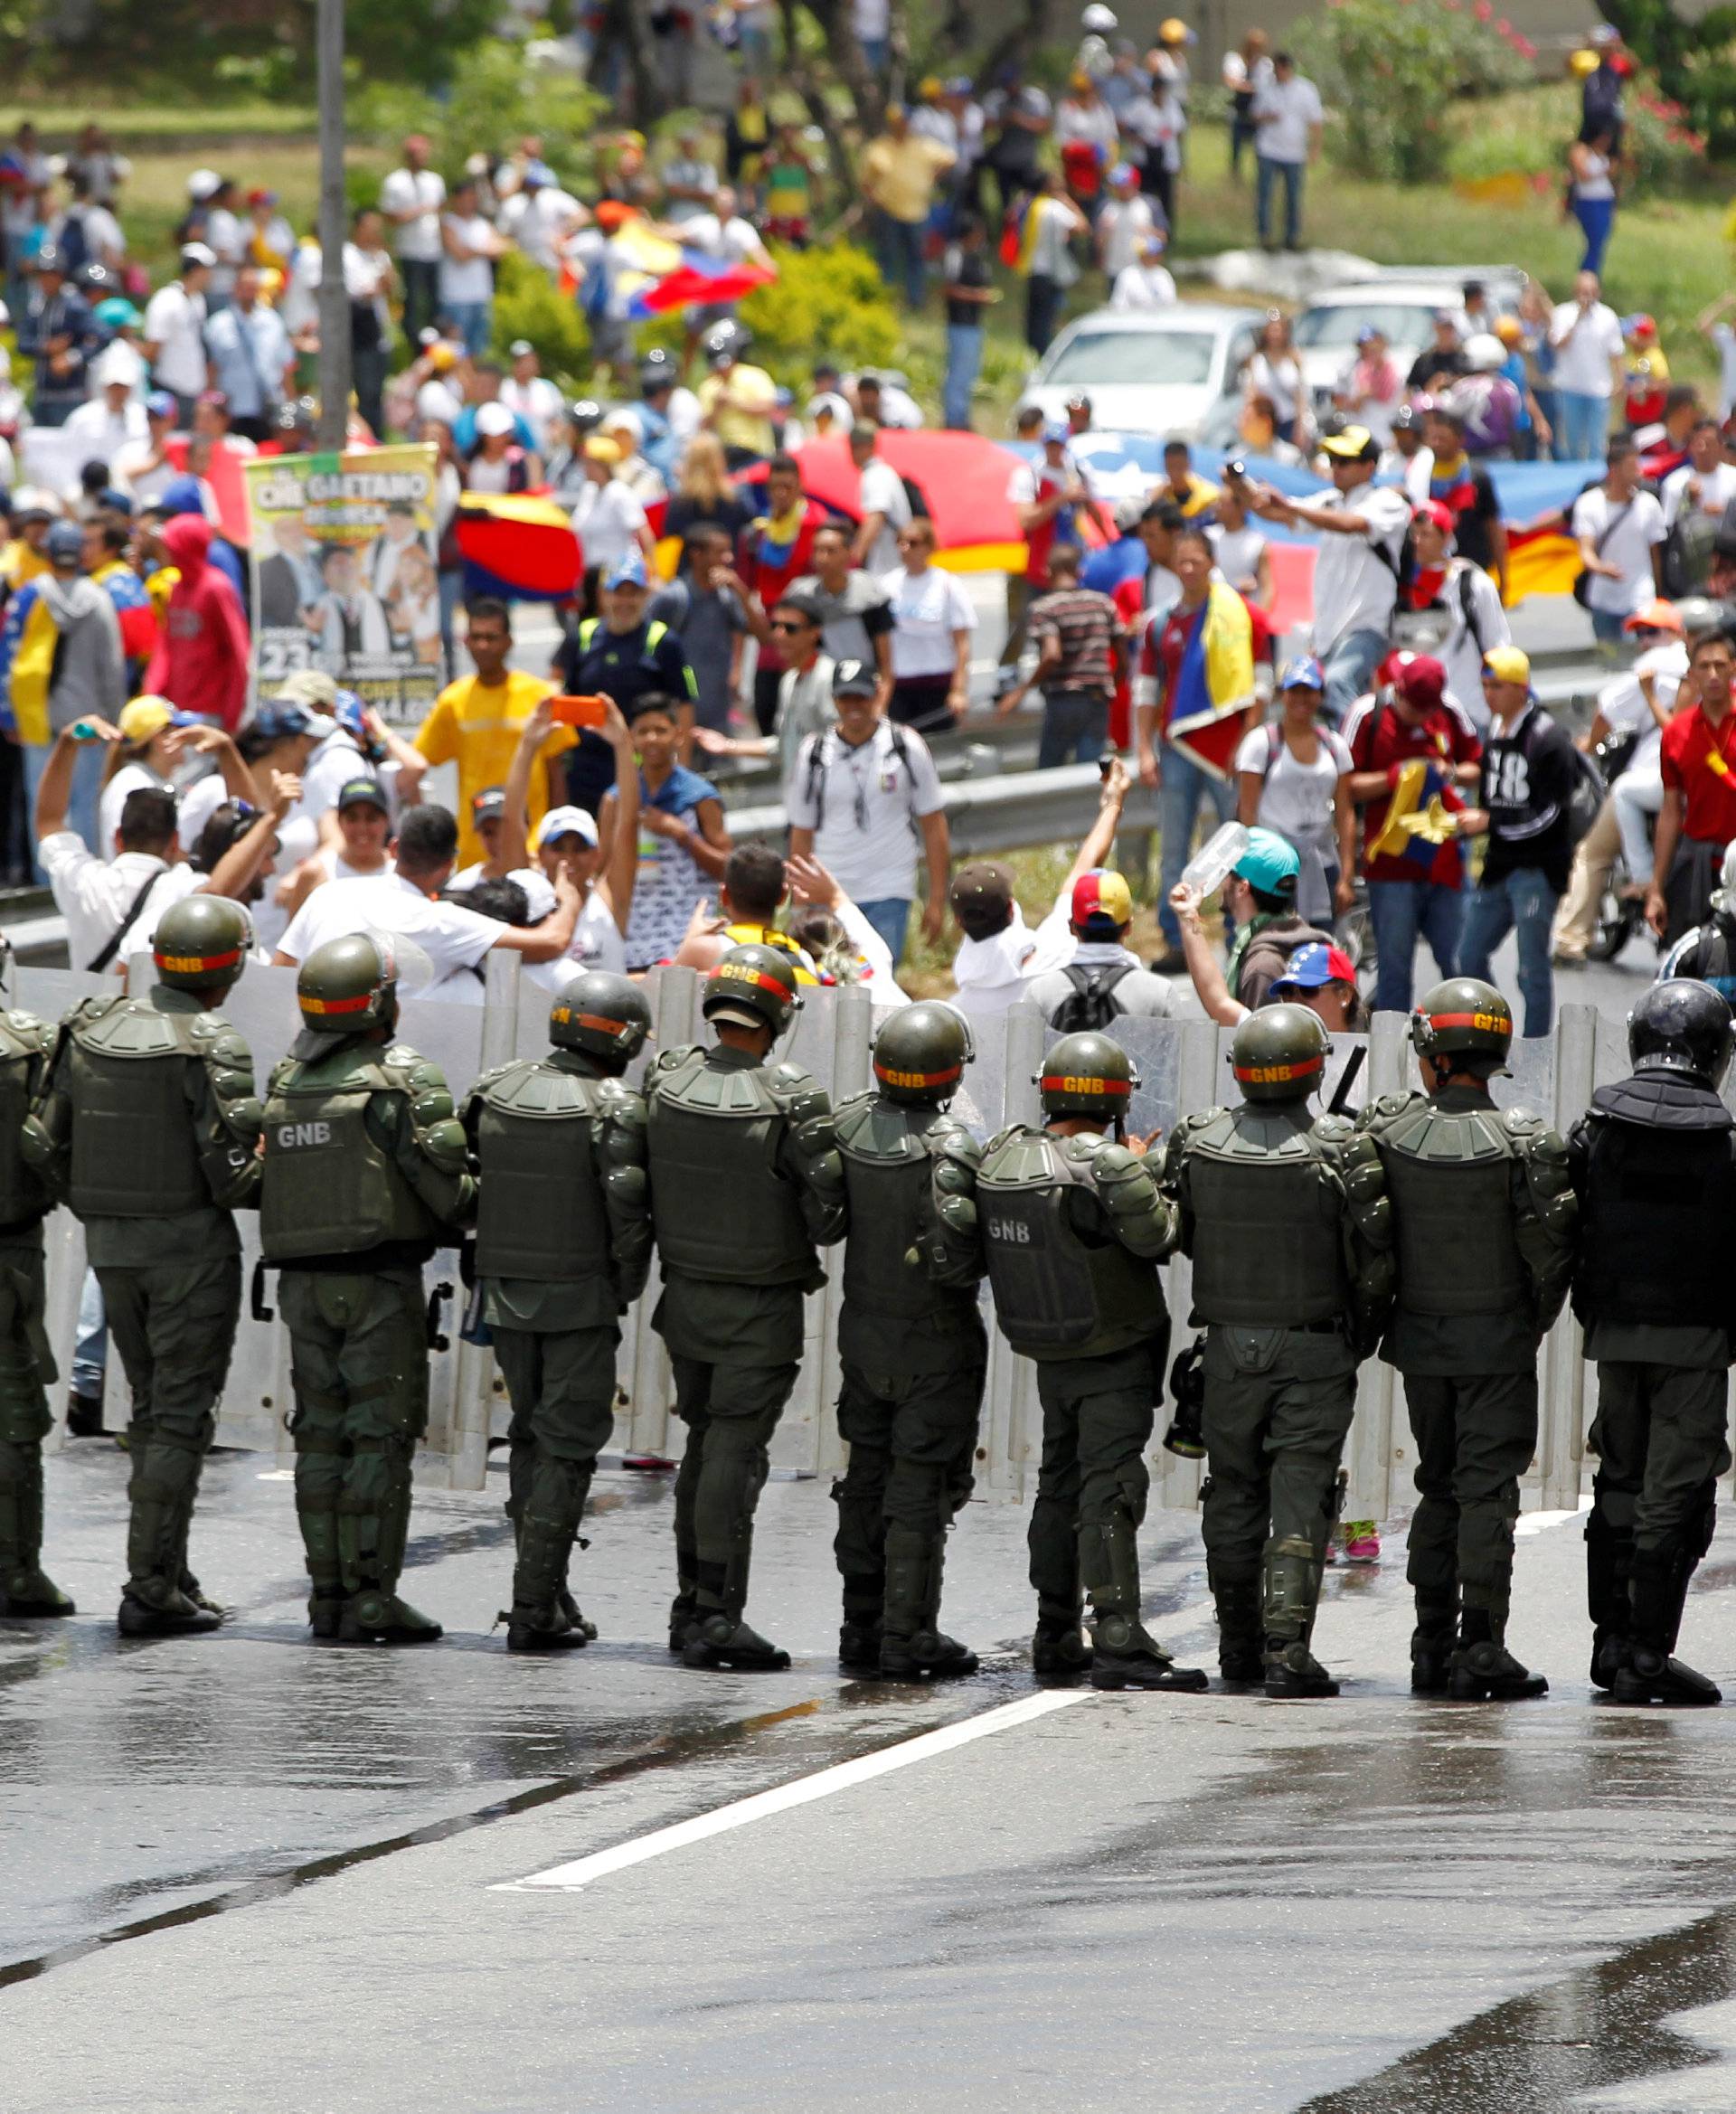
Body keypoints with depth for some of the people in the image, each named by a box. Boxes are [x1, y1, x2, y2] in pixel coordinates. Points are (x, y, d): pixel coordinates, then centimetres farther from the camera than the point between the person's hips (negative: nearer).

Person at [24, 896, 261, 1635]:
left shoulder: (89, 1032, 3)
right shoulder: (211, 1048, -15)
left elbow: (44, 1144, 5)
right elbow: (231, 1171, -19)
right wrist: (275, 1180, 3)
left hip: (110, 1245, 6)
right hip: (190, 1245, -6)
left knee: (152, 1408, 17)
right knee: (181, 1416, -1)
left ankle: (166, 1573, 19)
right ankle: (153, 1588, -5)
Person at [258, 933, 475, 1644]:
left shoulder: (286, 1084, 8)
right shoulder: (403, 1083, -11)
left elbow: (267, 1179, 10)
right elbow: (446, 1188, -15)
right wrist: (482, 1195, 8)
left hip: (302, 1281, 6)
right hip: (379, 1281, -6)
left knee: (322, 1435, 10)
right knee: (381, 1437, -3)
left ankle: (327, 1592, 10)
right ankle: (372, 1597, -6)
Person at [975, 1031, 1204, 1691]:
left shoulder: (1002, 1156, 1)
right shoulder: (1106, 1164, -21)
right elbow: (1157, 1237, -16)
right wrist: (1144, 1177, 2)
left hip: (1049, 1356, 7)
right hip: (1114, 1359, -7)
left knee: (1060, 1486, 17)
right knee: (1110, 1490, -10)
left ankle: (1055, 1636, 22)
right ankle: (1118, 1637, -17)